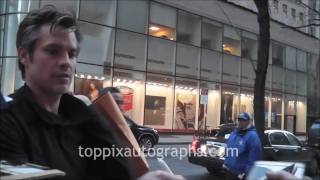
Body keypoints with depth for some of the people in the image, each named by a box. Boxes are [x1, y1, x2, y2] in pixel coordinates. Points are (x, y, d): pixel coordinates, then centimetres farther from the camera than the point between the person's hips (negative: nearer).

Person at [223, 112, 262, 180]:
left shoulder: (252, 136, -14)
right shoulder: (233, 133, 12)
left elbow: (253, 158, -20)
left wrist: (246, 173, -22)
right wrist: (226, 163, 11)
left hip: (241, 174, -8)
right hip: (230, 173, 8)